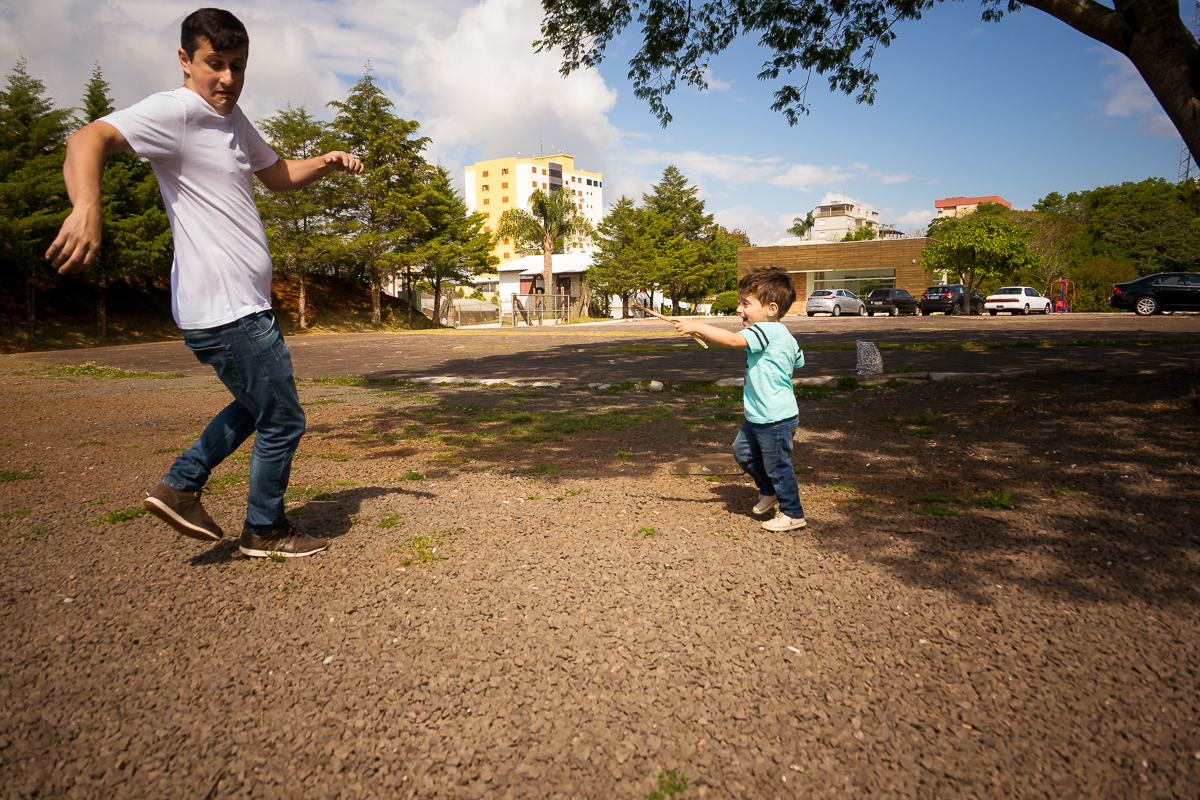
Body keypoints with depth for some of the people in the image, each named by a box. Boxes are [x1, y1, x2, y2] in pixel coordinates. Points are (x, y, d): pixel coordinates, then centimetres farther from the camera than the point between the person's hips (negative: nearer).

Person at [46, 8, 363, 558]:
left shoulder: (232, 119, 15)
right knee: (283, 422, 2)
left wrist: (326, 162, 8)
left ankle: (180, 487, 28)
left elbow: (279, 175, 28)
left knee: (257, 406, 26)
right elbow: (89, 140, -27)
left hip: (243, 306, 10)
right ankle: (265, 531, 21)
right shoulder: (176, 111, -13)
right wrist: (86, 207, -47)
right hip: (227, 311, -10)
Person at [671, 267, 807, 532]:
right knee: (743, 451, 22)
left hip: (776, 419, -11)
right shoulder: (783, 336, 9)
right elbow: (798, 362, 22)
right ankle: (768, 491, 42)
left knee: (777, 465, 3)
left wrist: (696, 326, -32)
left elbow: (733, 340, -35)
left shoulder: (768, 331, -22)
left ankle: (792, 514, 20)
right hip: (757, 416, 11)